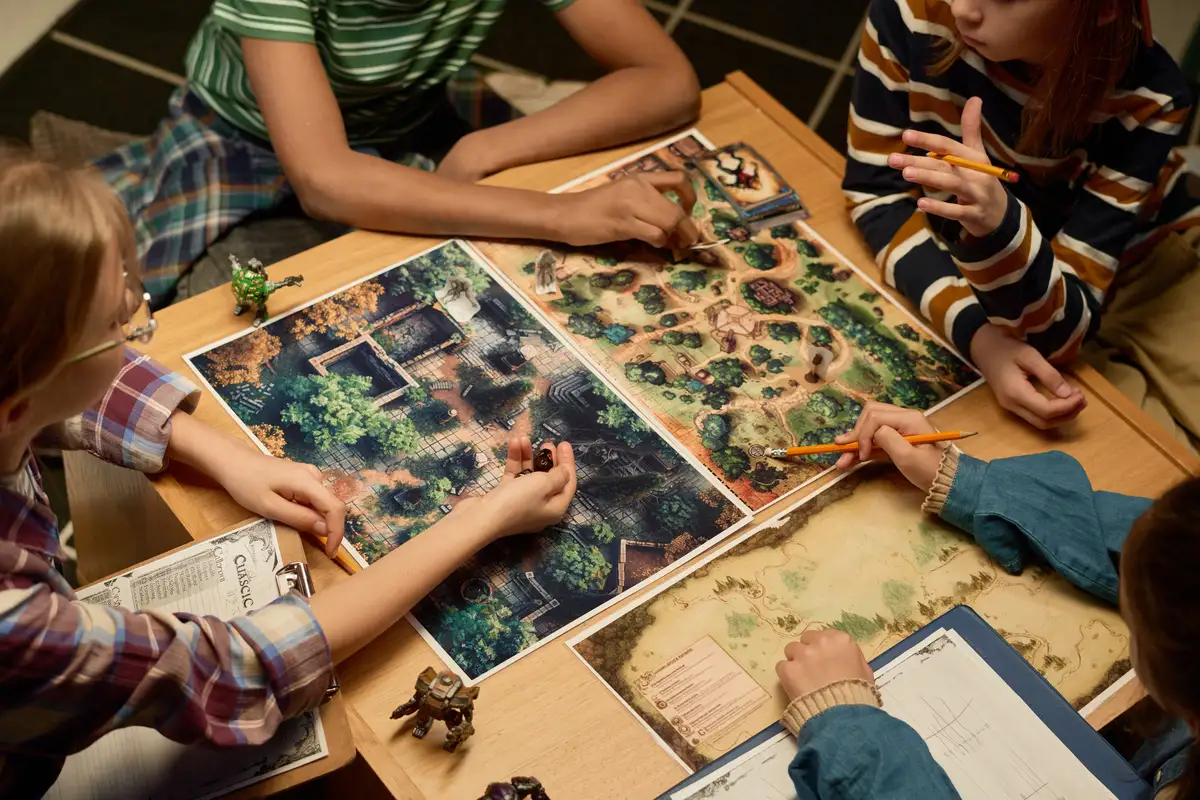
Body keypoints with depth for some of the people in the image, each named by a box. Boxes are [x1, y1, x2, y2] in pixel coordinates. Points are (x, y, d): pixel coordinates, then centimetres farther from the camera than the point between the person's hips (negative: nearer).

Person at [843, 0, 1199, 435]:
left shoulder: (1146, 101, -28)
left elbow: (1058, 329, -30)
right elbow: (877, 191, -19)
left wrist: (1001, 227, -51)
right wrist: (979, 334, -34)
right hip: (970, 270, 2)